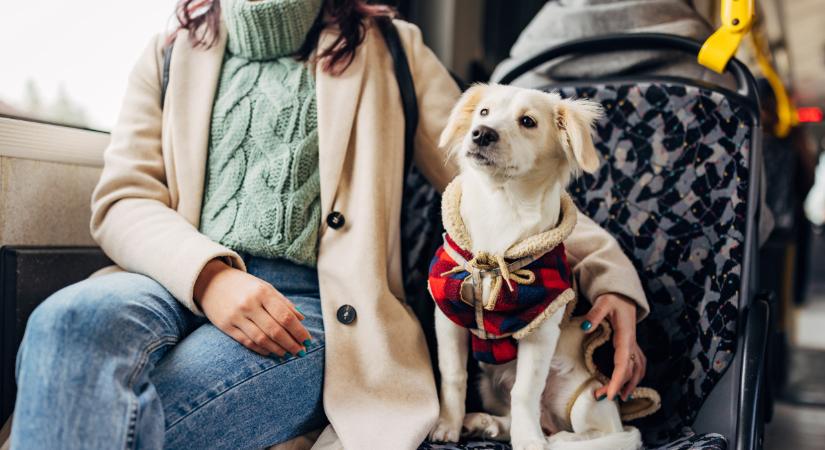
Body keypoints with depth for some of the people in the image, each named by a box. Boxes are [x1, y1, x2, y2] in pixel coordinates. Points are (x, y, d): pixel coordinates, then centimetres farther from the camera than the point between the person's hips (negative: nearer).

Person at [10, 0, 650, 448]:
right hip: (187, 285, 3)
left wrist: (609, 273, 1)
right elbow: (122, 200, 11)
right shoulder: (172, 54, 22)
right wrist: (209, 273, -12)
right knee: (71, 321, -32)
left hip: (314, 311, -2)